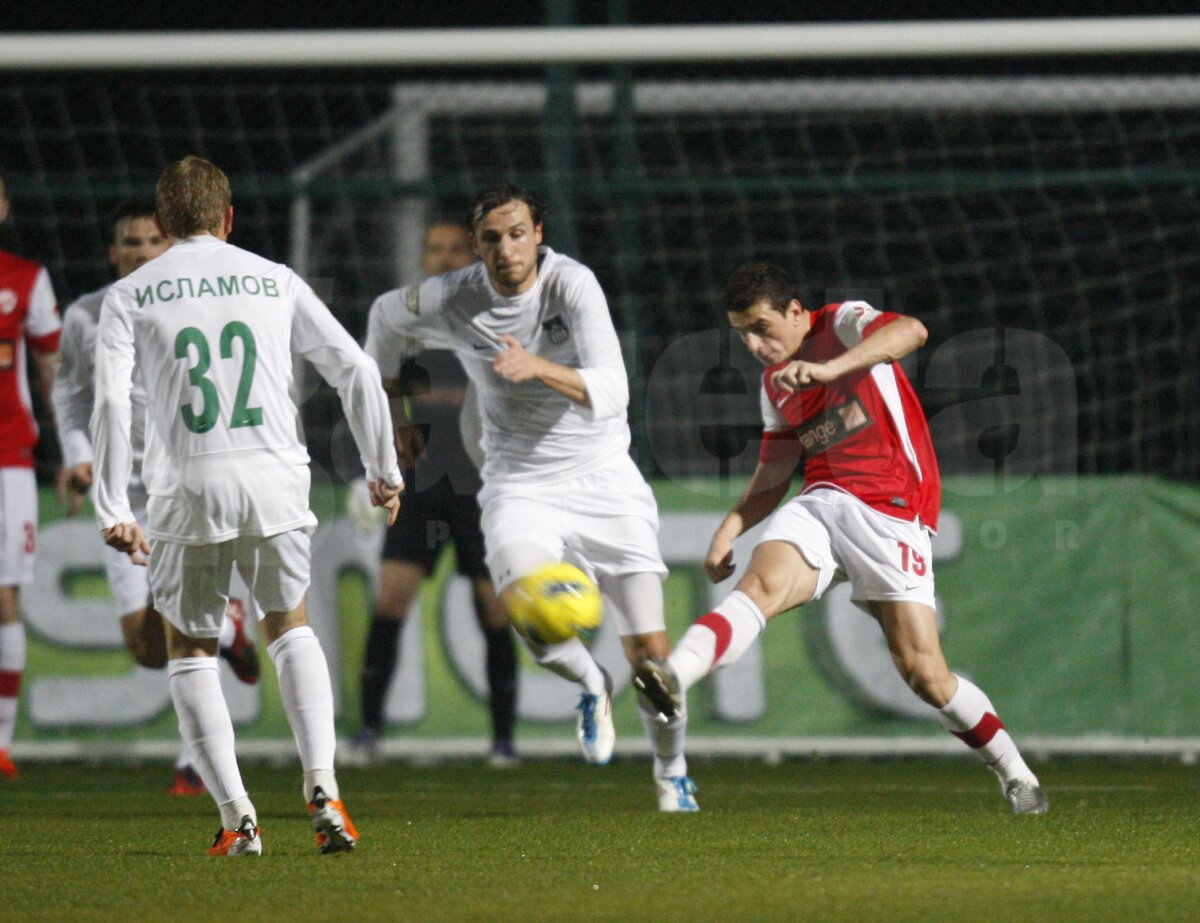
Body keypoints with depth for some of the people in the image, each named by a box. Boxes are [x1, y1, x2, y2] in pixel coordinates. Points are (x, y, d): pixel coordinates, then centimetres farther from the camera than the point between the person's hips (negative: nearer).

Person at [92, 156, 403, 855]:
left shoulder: (130, 296, 7)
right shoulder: (276, 281, 11)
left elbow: (112, 401, -6)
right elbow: (357, 371, 9)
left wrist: (115, 508, -6)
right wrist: (384, 470, 18)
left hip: (188, 489, -1)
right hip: (274, 481, 2)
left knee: (190, 649, 14)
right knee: (290, 628, 21)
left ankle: (237, 815, 3)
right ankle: (323, 788, 2)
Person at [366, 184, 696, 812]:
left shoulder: (571, 284, -18)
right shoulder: (451, 300, -9)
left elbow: (610, 392, -30)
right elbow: (386, 316, 16)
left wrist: (540, 367, -45)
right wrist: (387, 402, 19)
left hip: (602, 478, -1)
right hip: (519, 487, 1)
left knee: (649, 649, -5)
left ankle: (672, 772, 22)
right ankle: (590, 685, 7)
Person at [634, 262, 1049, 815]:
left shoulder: (842, 324, -1)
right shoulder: (775, 384, 18)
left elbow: (910, 332, -23)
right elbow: (771, 478, 25)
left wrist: (828, 369, -35)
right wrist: (730, 527, 7)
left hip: (893, 510, -5)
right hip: (821, 503, 5)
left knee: (924, 675, -9)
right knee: (762, 582, -28)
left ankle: (1015, 775, 11)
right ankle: (675, 676, -52)